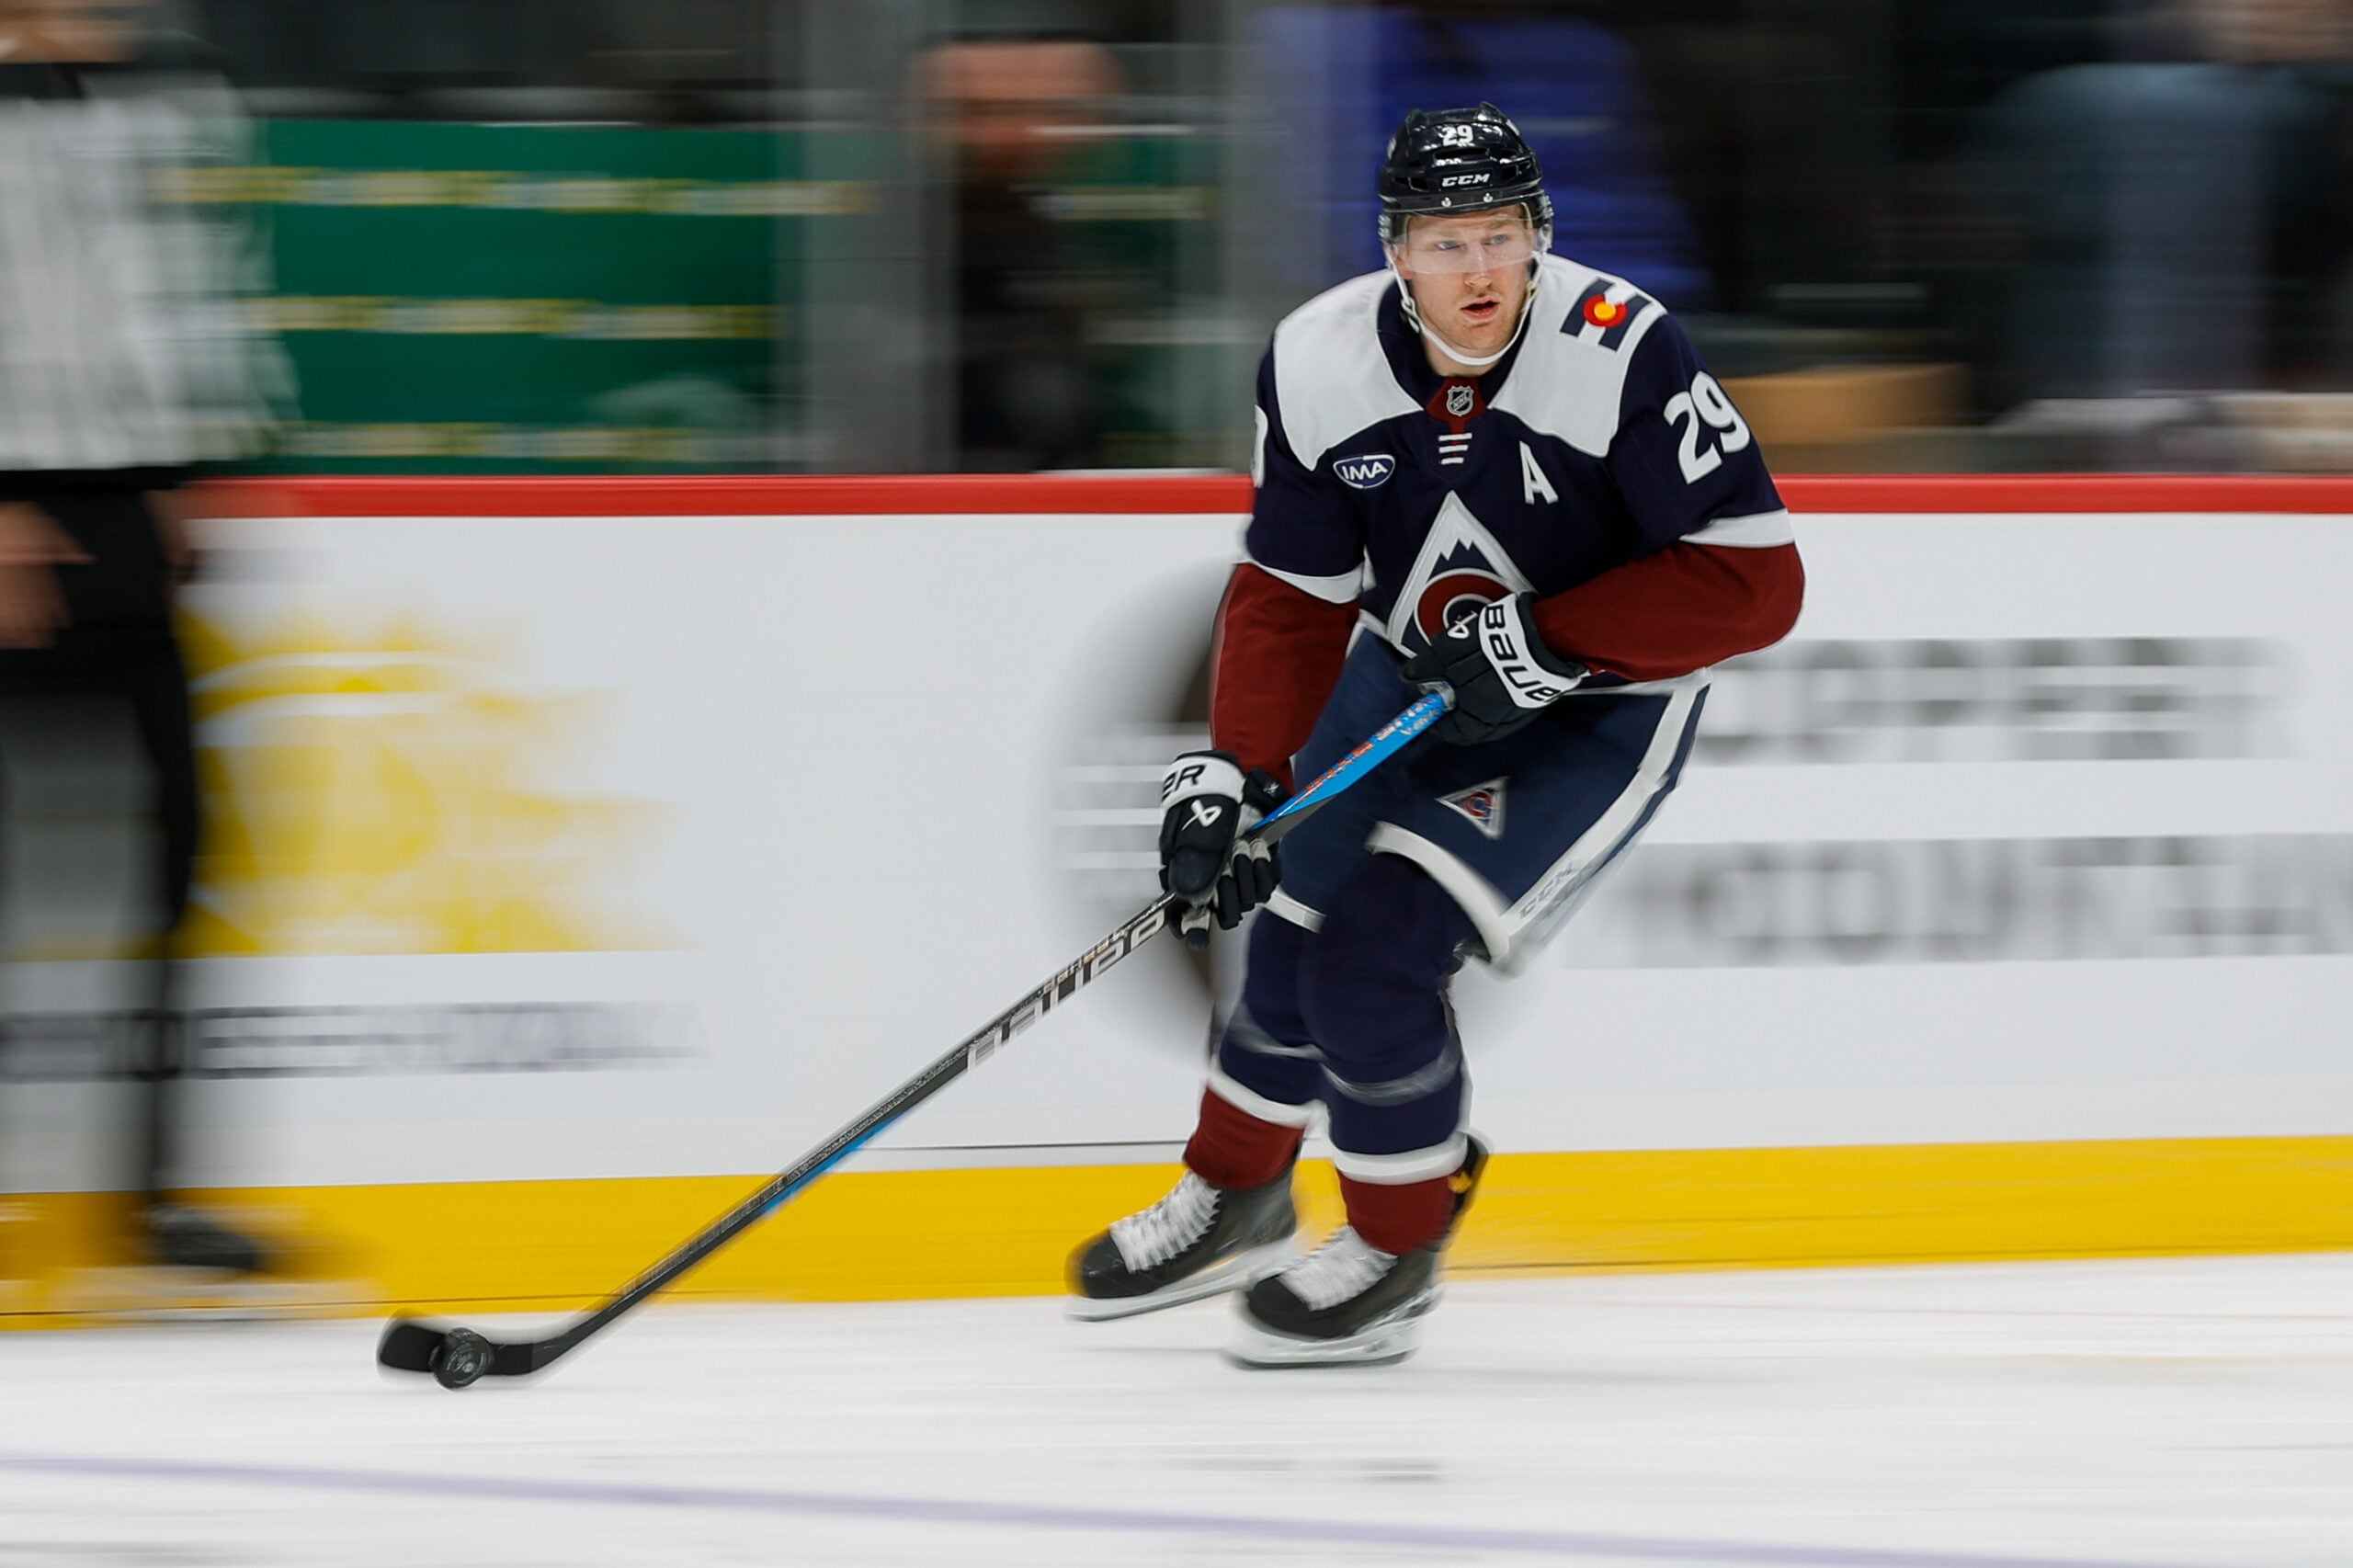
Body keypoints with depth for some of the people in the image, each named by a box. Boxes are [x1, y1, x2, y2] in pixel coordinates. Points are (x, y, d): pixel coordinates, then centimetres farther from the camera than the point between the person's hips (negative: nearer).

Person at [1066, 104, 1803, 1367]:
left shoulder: (1621, 352, -29)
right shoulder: (1318, 363, -15)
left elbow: (1756, 580, -26)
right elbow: (1292, 599, -7)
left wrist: (1546, 641, -30)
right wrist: (1235, 775, -20)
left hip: (1603, 707, -5)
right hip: (1407, 681, 5)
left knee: (1378, 955, -17)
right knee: (1292, 939, 11)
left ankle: (1393, 1260, 4)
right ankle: (1235, 1200, 40)